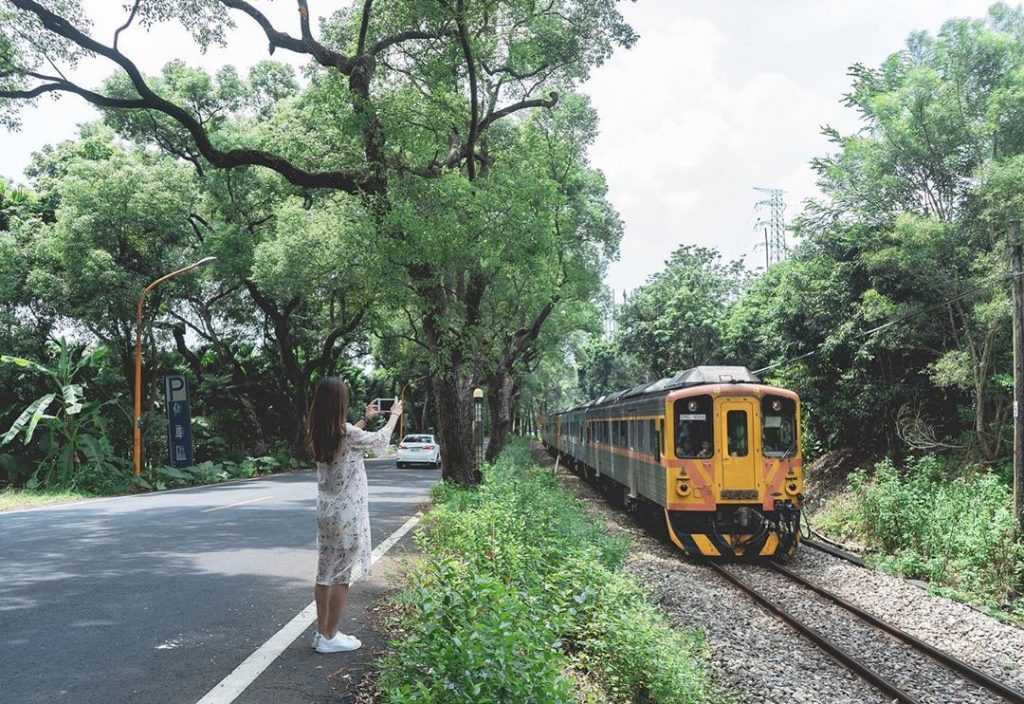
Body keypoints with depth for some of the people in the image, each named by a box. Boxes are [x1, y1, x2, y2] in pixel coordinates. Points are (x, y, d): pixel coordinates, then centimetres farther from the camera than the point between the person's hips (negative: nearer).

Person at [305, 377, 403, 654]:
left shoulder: (317, 434, 2)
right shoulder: (345, 432, -19)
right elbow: (380, 441, -2)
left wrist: (366, 419, 32)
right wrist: (394, 415, 15)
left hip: (326, 511, 8)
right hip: (347, 513, -8)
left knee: (326, 572, 14)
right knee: (341, 575, 2)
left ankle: (322, 632, 22)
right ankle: (330, 637, 10)